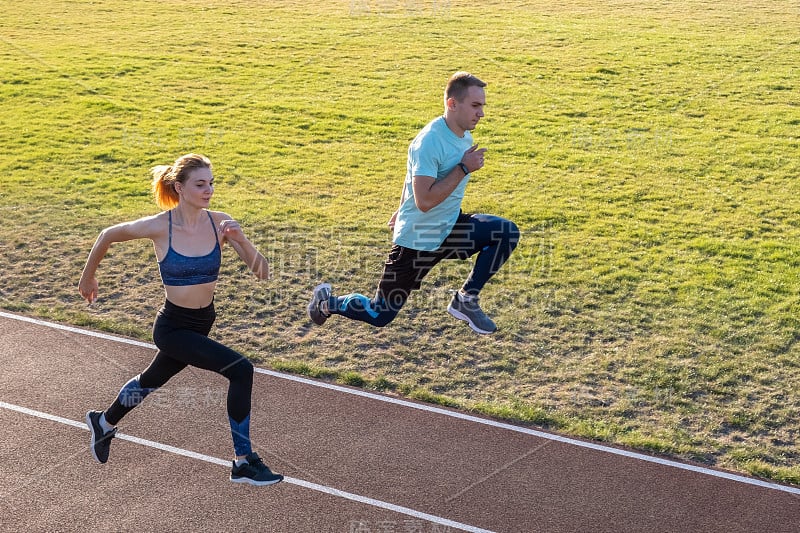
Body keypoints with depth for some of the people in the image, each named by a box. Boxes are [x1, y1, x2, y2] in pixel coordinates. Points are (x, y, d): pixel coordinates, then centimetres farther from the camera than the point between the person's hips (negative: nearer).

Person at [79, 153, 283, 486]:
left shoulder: (220, 222, -10)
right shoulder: (159, 227, -19)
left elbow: (262, 272, -12)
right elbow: (107, 236, -1)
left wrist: (241, 240, -29)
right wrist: (88, 278, 10)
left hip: (203, 322, 5)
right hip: (173, 326, -5)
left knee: (152, 380, 28)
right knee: (241, 370, -21)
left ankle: (104, 423, 58)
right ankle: (244, 463, -8)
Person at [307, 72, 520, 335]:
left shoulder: (464, 135, 1)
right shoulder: (430, 142, -26)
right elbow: (424, 201, -32)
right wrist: (464, 168, -29)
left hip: (449, 227, 7)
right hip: (417, 240, -7)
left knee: (508, 233, -13)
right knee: (379, 316, 2)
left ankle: (466, 299, 0)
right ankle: (327, 301, 31)